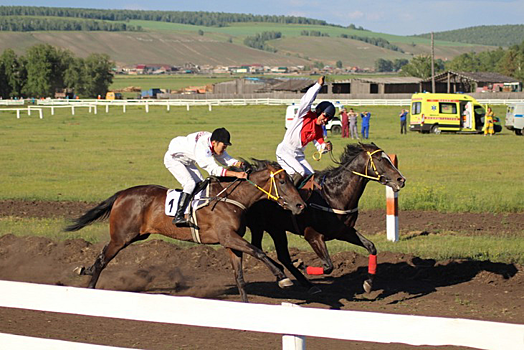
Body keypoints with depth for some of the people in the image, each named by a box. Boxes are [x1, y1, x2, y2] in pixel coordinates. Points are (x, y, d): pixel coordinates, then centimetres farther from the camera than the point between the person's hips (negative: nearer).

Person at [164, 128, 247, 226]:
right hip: (173, 159, -10)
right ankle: (178, 217, -30)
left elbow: (226, 159, -3)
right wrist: (236, 174, -51)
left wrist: (237, 164, -25)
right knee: (190, 183, -25)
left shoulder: (215, 142, -13)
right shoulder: (202, 148, -40)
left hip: (187, 162, 10)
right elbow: (214, 170, -44)